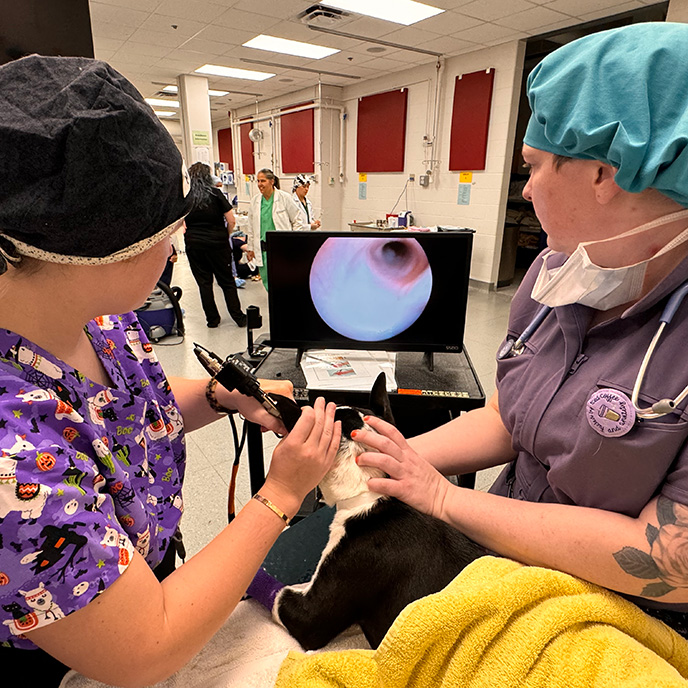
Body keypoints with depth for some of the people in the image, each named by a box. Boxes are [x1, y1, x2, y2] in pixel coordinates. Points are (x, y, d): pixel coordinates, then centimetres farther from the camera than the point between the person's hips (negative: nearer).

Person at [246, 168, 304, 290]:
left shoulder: (284, 197, -2)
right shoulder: (255, 200, 9)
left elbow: (297, 221, 3)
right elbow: (251, 227, 17)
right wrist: (250, 248, 17)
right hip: (263, 249, 4)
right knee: (267, 282, 5)